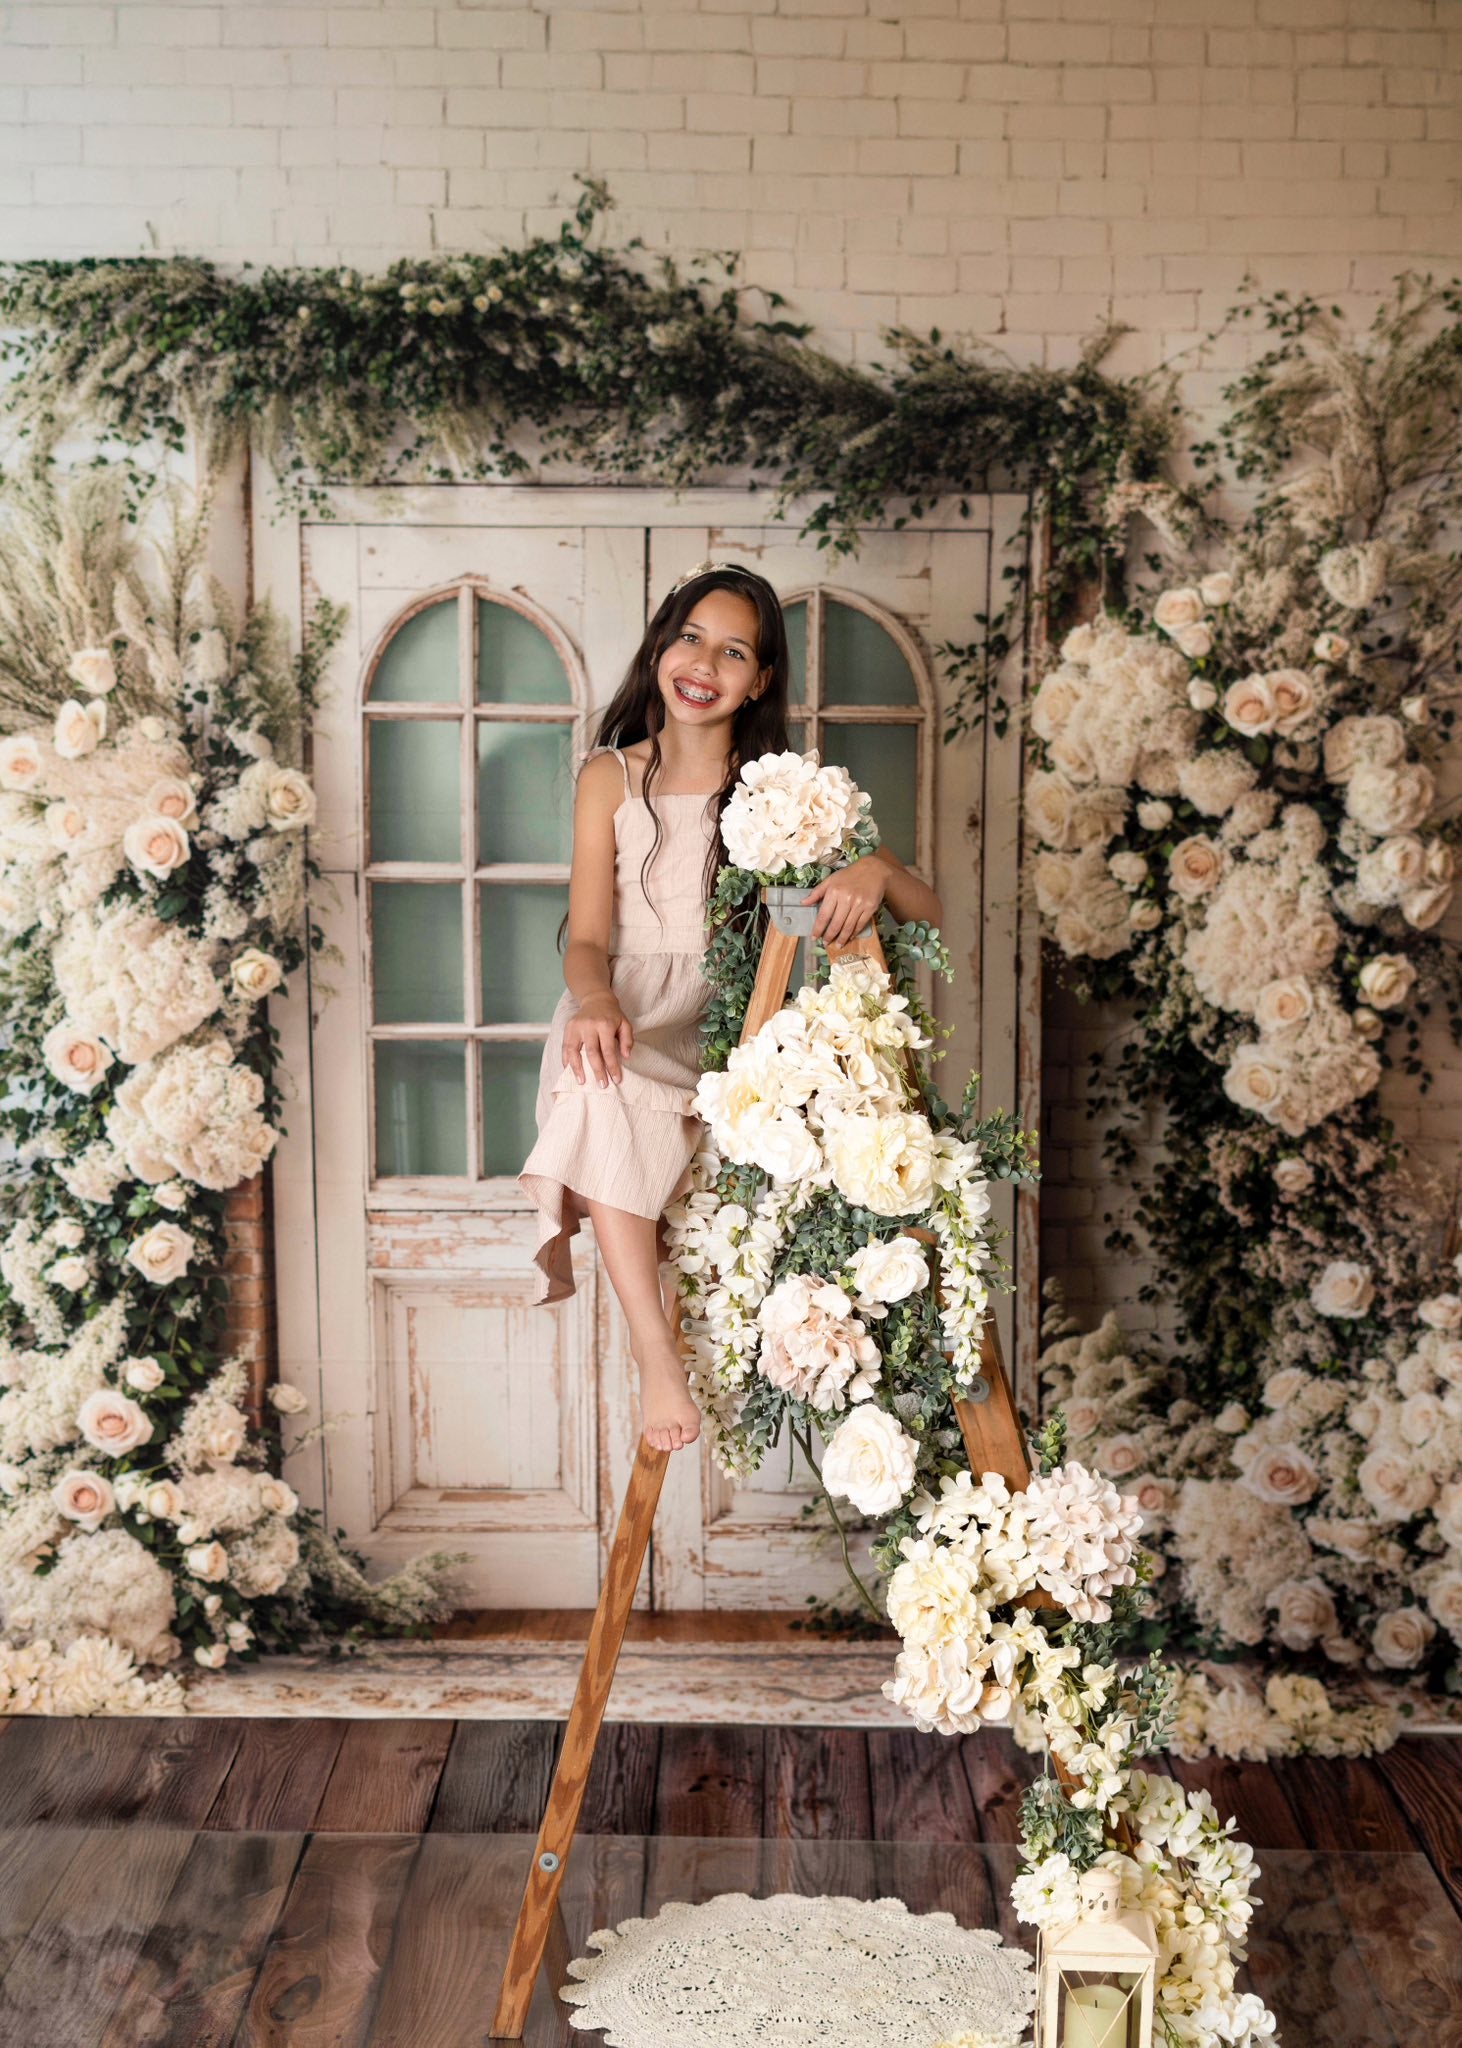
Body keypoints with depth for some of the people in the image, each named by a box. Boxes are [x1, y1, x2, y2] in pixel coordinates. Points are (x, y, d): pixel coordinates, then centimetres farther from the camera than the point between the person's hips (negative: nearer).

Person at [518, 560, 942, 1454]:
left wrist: (878, 868, -24)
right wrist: (595, 1002, -26)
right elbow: (588, 936, 0)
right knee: (597, 1088, -35)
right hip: (628, 1014, 0)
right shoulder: (611, 778, 8)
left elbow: (930, 911, 2)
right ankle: (657, 1360, -34)